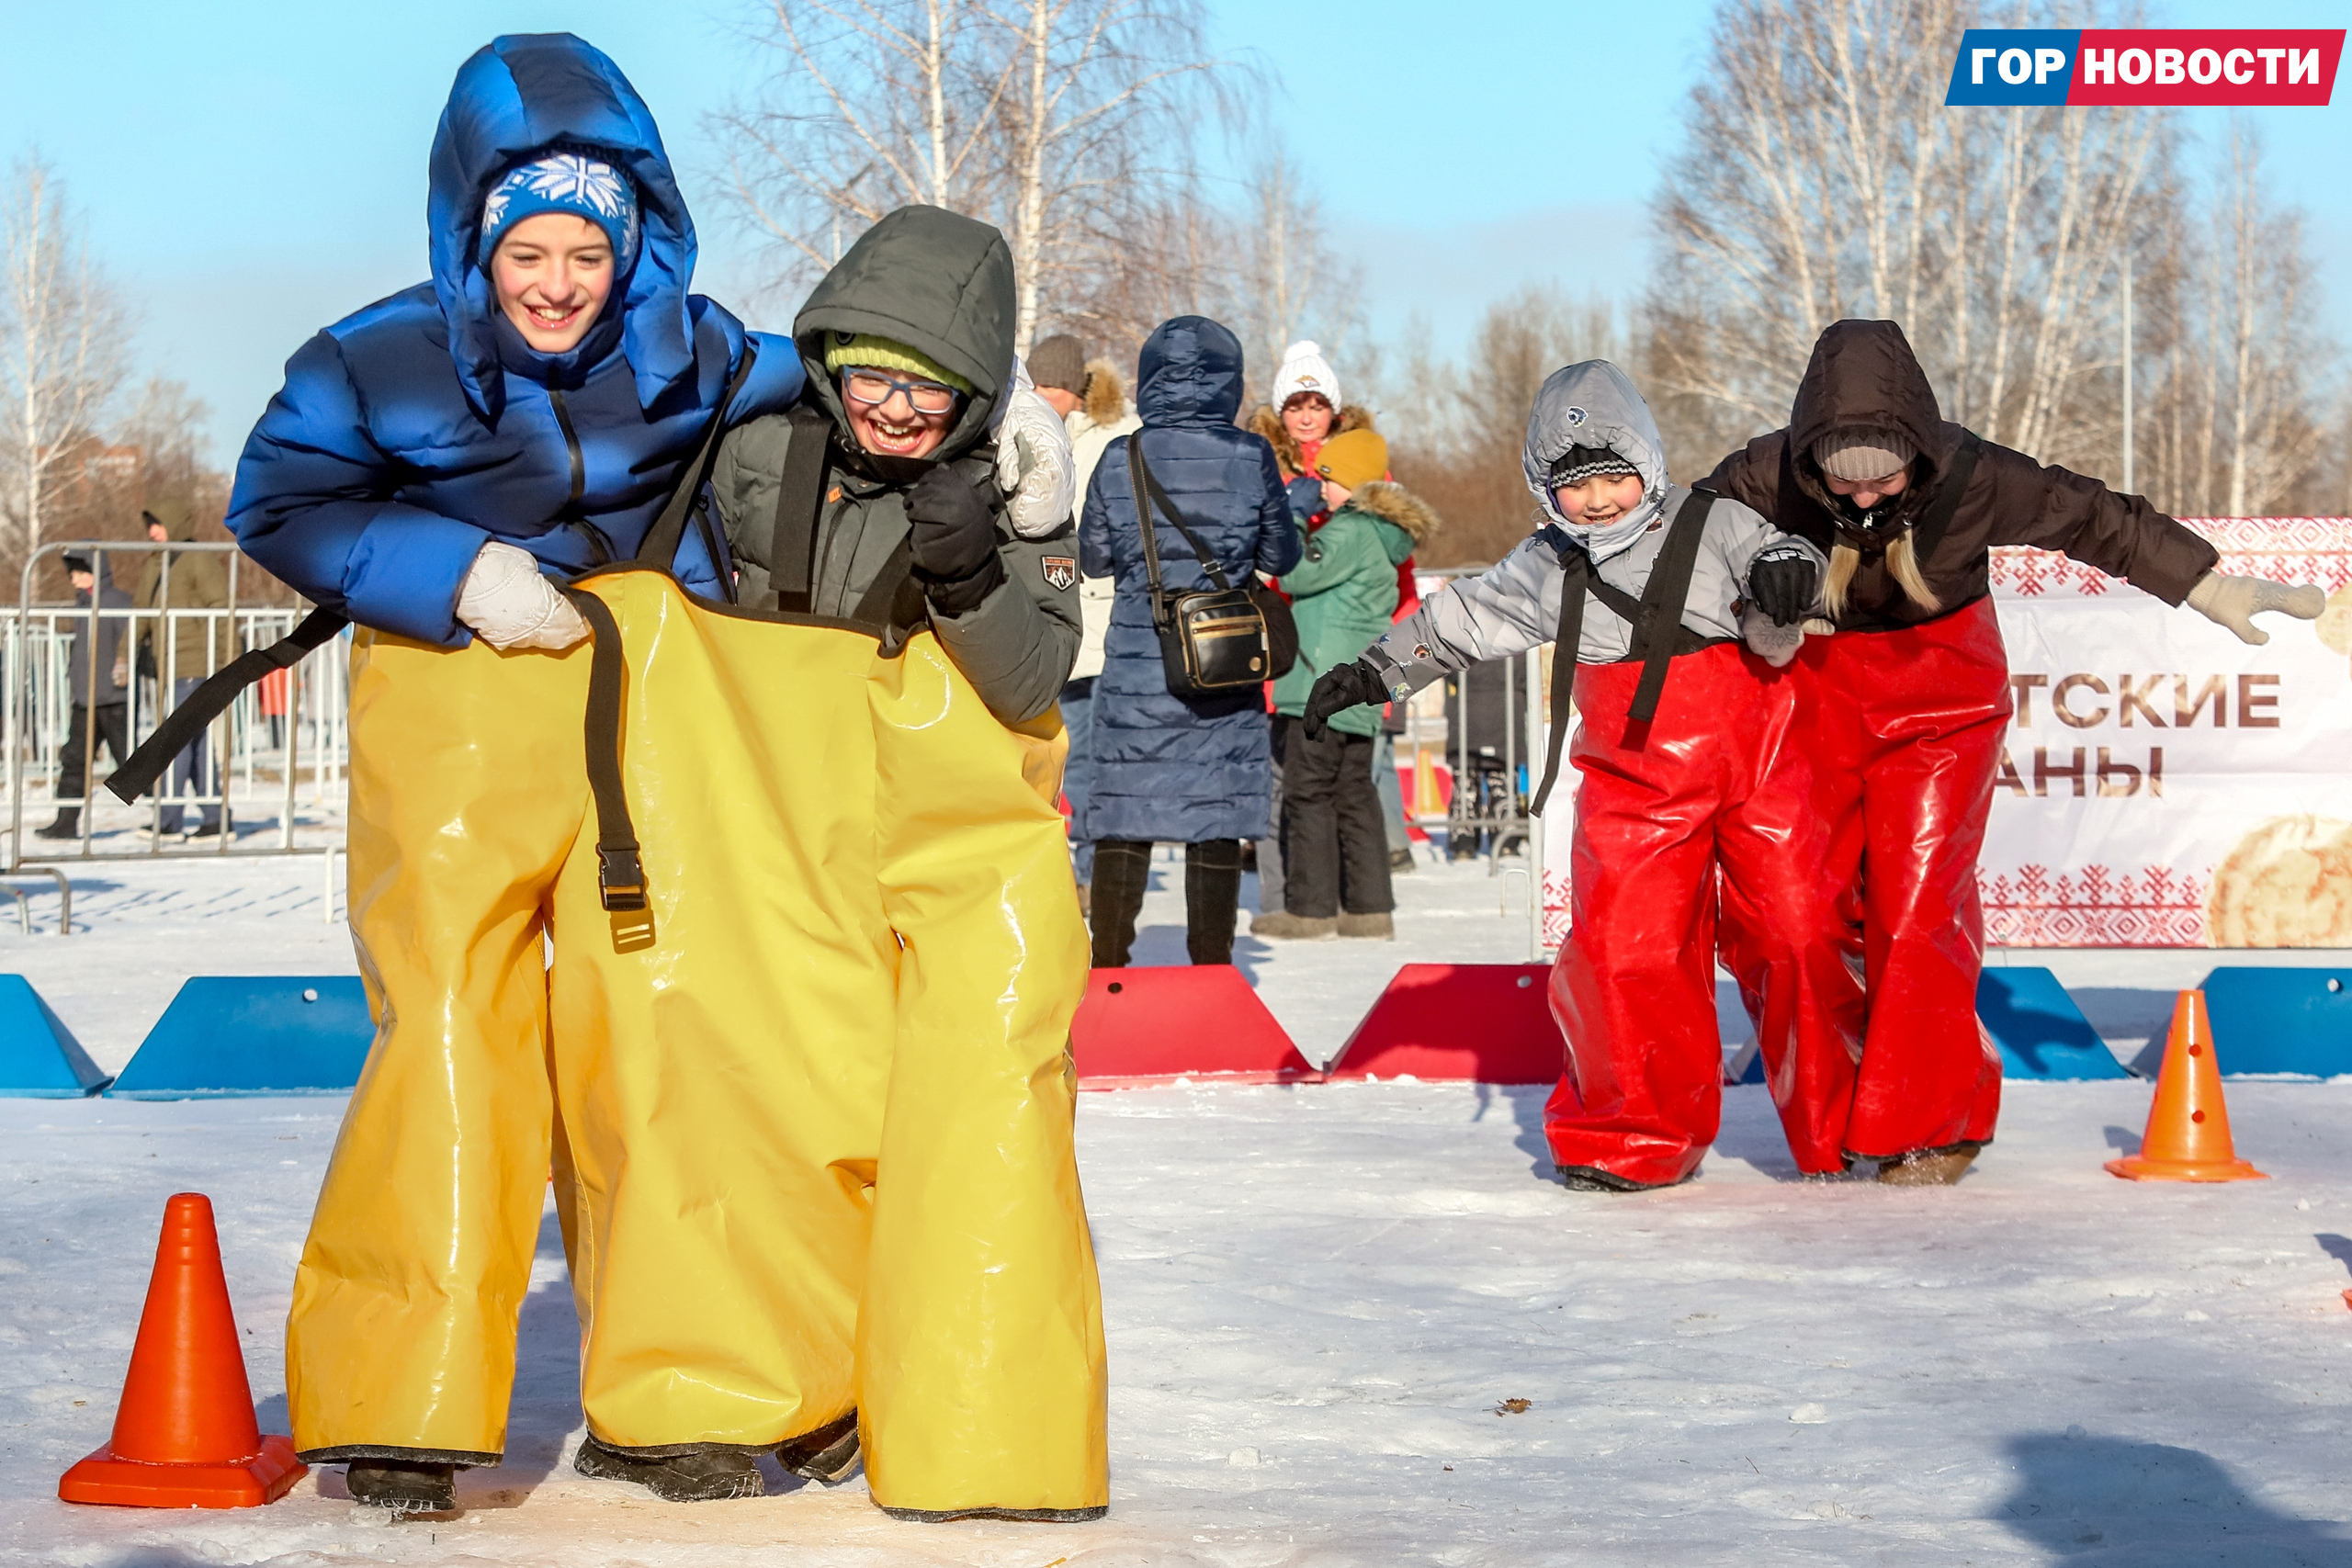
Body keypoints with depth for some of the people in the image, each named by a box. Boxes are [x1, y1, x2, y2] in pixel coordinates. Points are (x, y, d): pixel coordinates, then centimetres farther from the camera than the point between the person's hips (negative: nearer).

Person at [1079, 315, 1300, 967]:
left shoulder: (1118, 459, -4)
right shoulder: (1251, 456, -6)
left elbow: (1093, 557, 6)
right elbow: (1280, 556, 4)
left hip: (1135, 665, 1)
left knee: (1123, 819, 7)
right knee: (1216, 818, 5)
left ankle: (1107, 960, 9)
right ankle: (1211, 966, 6)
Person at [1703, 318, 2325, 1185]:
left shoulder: (1974, 479, -22)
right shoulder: (1763, 479, -23)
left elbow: (2101, 520, -9)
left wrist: (2214, 589, -2)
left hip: (1942, 695, -1)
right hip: (1814, 691, 1)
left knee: (1919, 902, -7)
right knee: (1781, 901, -11)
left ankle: (1930, 1127, 10)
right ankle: (1830, 1125, 6)